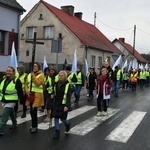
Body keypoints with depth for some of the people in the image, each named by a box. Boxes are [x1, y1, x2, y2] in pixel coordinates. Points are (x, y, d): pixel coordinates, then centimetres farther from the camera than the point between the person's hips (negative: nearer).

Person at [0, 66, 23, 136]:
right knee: (11, 113, 23)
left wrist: (21, 100, -7)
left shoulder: (16, 81, -12)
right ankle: (14, 124, 41)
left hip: (11, 101, -7)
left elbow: (20, 92, -9)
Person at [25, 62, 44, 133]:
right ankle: (35, 125, 26)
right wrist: (27, 92, -4)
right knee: (33, 111, 12)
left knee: (33, 111, -10)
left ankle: (34, 126, 2)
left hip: (37, 95, -6)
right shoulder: (29, 75, 13)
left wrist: (33, 76, -20)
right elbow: (26, 84, 11)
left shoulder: (41, 75, -5)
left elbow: (38, 84, -19)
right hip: (30, 94, 6)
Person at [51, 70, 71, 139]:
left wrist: (67, 106, -22)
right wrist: (53, 95, -1)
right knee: (56, 117, 1)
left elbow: (68, 96, -14)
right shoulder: (56, 84, 6)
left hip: (63, 104, -5)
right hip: (56, 103, 5)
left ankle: (67, 124, 36)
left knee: (62, 118, 1)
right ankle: (57, 133, 9)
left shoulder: (67, 85, -10)